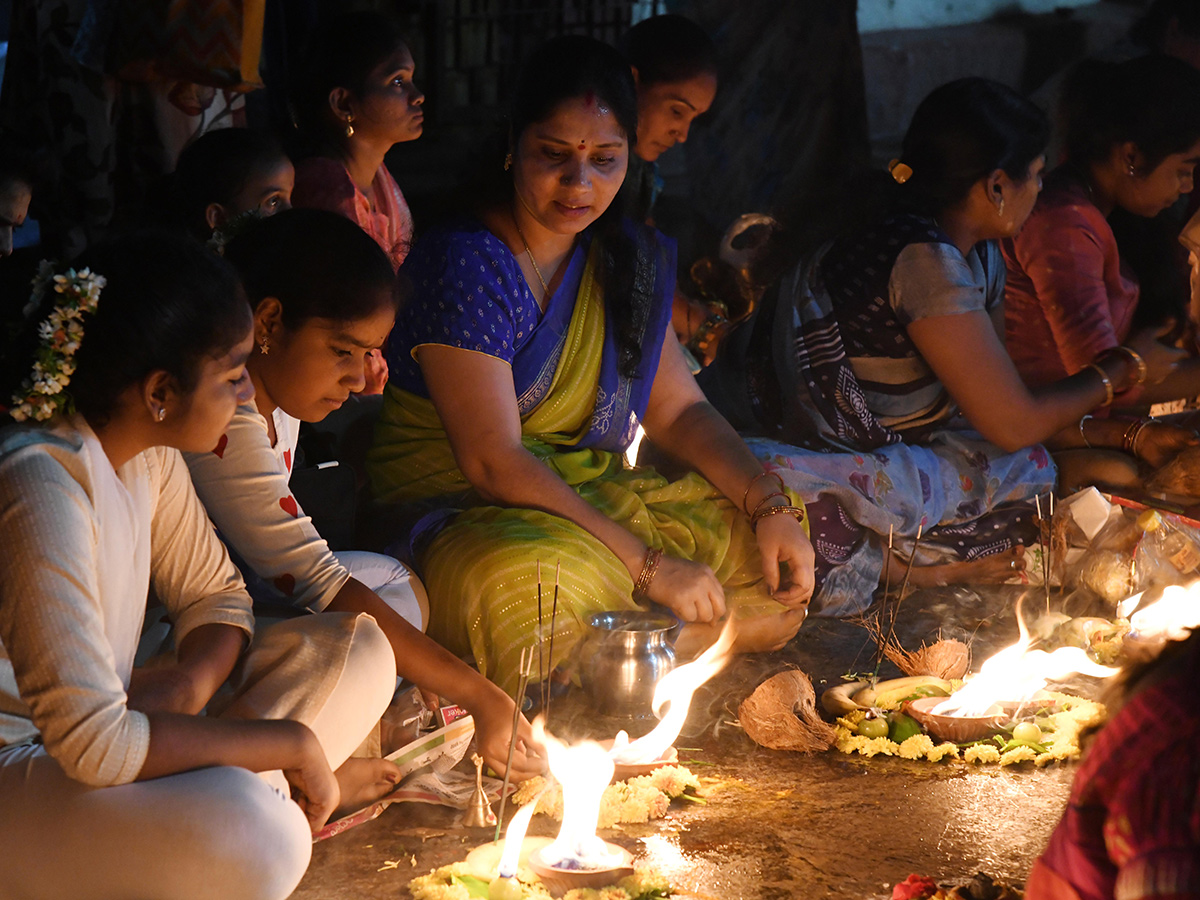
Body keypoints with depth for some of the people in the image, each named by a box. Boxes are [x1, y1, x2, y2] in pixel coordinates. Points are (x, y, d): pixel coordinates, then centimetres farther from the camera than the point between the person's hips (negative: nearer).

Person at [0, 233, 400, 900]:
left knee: (357, 651, 0)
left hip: (96, 727, 9)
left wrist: (187, 683, -10)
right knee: (249, 838, -37)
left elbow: (215, 593, 14)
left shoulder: (148, 452, 0)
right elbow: (92, 745, -31)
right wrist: (291, 742, -23)